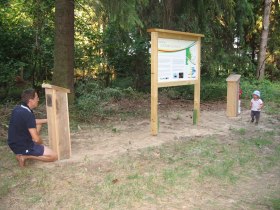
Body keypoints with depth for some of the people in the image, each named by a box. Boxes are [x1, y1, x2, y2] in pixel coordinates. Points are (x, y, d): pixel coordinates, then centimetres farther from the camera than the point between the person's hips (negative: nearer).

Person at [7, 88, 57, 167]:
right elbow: (36, 139, -25)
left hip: (14, 144, 9)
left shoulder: (17, 109, 2)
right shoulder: (28, 114, -26)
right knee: (54, 156, -6)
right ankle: (25, 156, -6)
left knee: (38, 124, 25)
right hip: (23, 147, -9)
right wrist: (41, 142, -2)